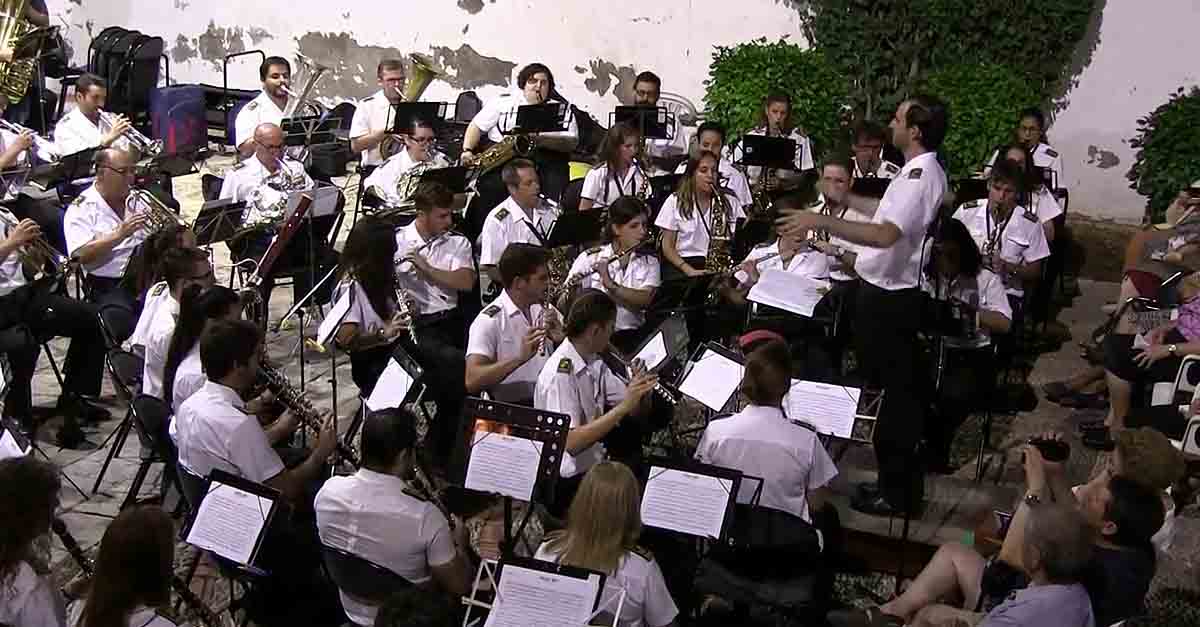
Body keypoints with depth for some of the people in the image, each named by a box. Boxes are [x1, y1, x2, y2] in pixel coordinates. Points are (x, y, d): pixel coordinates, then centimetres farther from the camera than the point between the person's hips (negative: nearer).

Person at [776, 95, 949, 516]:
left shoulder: (922, 175, -22)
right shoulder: (919, 170, 11)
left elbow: (886, 234, -38)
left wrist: (820, 221, -39)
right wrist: (847, 199, 35)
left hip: (890, 298, -11)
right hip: (886, 292, 11)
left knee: (894, 392, -1)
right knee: (894, 390, 19)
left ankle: (897, 492, 11)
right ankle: (902, 480, 33)